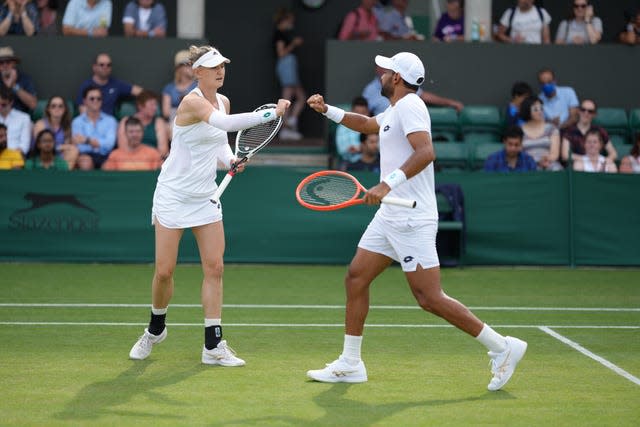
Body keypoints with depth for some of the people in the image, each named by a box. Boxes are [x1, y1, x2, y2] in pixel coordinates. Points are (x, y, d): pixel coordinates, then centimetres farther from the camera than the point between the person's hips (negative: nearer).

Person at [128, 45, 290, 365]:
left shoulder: (223, 101, 6)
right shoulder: (192, 102, -19)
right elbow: (225, 123, -37)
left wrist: (230, 160, -3)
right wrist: (272, 113, -39)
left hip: (205, 197, 6)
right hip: (173, 195, -6)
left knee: (214, 268, -2)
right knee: (164, 271, -1)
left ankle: (213, 346, 1)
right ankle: (155, 329, 27)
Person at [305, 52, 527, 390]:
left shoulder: (410, 106, -12)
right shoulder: (395, 111, 18)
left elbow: (425, 152, -28)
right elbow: (366, 124, 40)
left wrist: (387, 184, -34)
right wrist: (327, 110, 33)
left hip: (412, 221, -10)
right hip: (390, 216, 10)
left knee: (429, 298, -11)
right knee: (356, 277, 8)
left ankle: (502, 348, -3)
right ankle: (350, 364, 15)